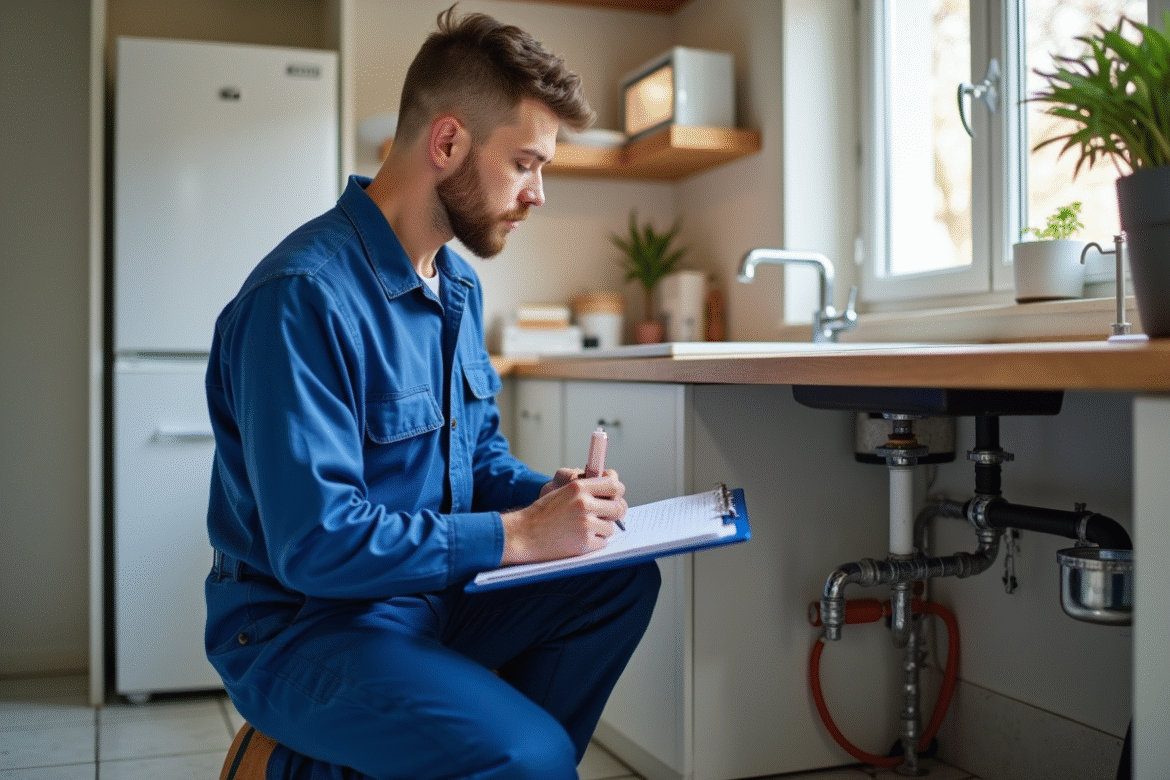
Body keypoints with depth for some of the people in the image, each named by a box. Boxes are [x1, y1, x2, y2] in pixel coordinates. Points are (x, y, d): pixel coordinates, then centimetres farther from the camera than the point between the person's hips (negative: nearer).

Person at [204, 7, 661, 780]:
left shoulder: (459, 284, 8)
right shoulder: (305, 295, -23)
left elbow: (480, 452, 17)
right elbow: (314, 542, -28)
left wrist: (550, 493, -5)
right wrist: (519, 532, -22)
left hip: (427, 592, 9)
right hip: (298, 623, -9)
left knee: (623, 584, 2)